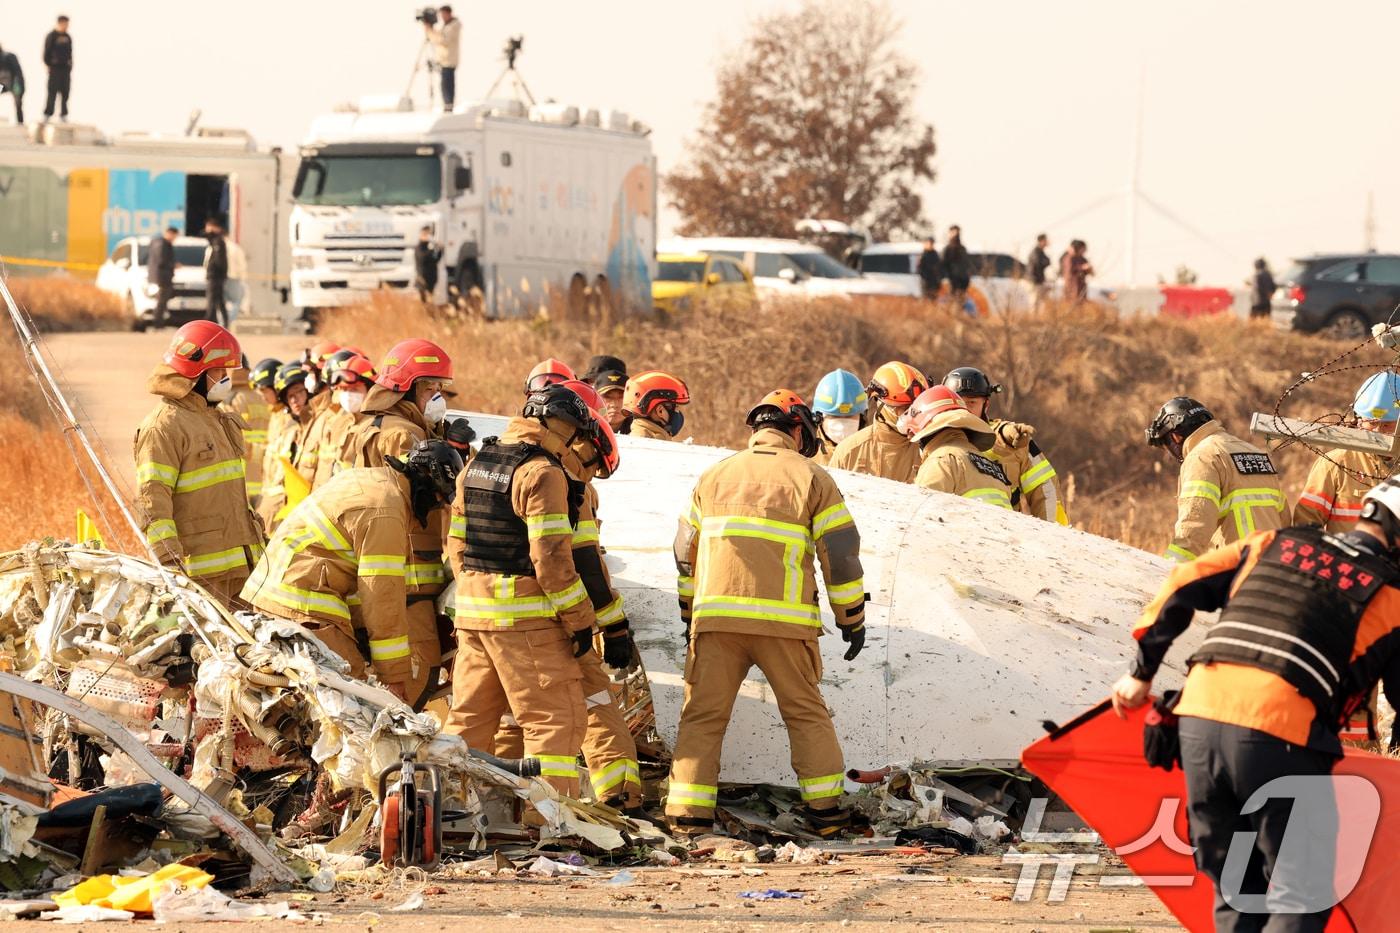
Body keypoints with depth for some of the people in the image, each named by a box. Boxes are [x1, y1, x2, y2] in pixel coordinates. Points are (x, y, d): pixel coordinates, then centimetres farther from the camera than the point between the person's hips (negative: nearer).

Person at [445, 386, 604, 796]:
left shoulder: (476, 466, 12)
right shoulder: (543, 474, -14)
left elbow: (458, 544, 17)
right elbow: (551, 558, -18)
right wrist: (581, 620, -12)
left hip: (473, 609, 8)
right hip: (525, 615, -8)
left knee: (471, 715, 17)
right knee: (557, 717, -3)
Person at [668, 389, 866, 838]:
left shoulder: (714, 476, 15)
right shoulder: (811, 478, 6)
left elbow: (686, 553, 17)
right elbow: (841, 553, 2)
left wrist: (689, 615, 26)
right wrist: (852, 619, 10)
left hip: (716, 615, 2)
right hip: (784, 619, -2)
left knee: (702, 715, 5)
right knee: (807, 713, 12)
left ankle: (688, 814, -3)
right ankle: (825, 809, 11)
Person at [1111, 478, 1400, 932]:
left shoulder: (1275, 543, 20)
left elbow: (1184, 586, 18)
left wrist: (1141, 672, 24)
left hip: (1199, 716, 5)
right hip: (1278, 734, -5)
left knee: (1236, 894, 17)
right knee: (1301, 896, 3)